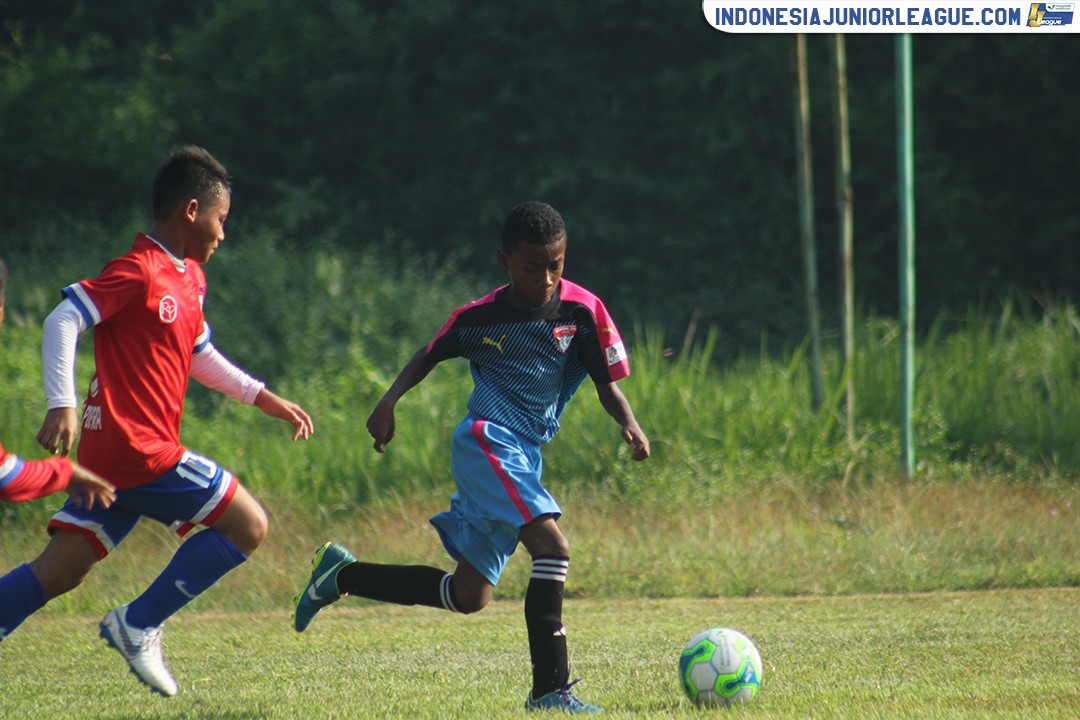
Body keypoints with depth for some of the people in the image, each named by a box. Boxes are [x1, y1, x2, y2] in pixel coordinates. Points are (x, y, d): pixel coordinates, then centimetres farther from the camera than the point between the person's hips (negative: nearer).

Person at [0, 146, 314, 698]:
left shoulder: (189, 278, 18)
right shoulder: (138, 272, -12)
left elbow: (199, 355, 31)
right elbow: (62, 322, -17)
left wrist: (264, 399, 28)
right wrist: (61, 405, -25)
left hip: (110, 453, 9)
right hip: (138, 449, -9)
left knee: (60, 571, 5)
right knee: (247, 525, -2)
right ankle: (137, 626, -2)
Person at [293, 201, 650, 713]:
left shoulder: (584, 311, 0)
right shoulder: (479, 318, -1)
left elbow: (608, 386, 2)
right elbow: (431, 355, 16)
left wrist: (629, 424, -17)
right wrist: (390, 400, 4)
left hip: (523, 459, 5)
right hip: (485, 441, -5)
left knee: (468, 596, 12)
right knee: (552, 547, -26)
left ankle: (343, 575, 30)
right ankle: (550, 690, -29)